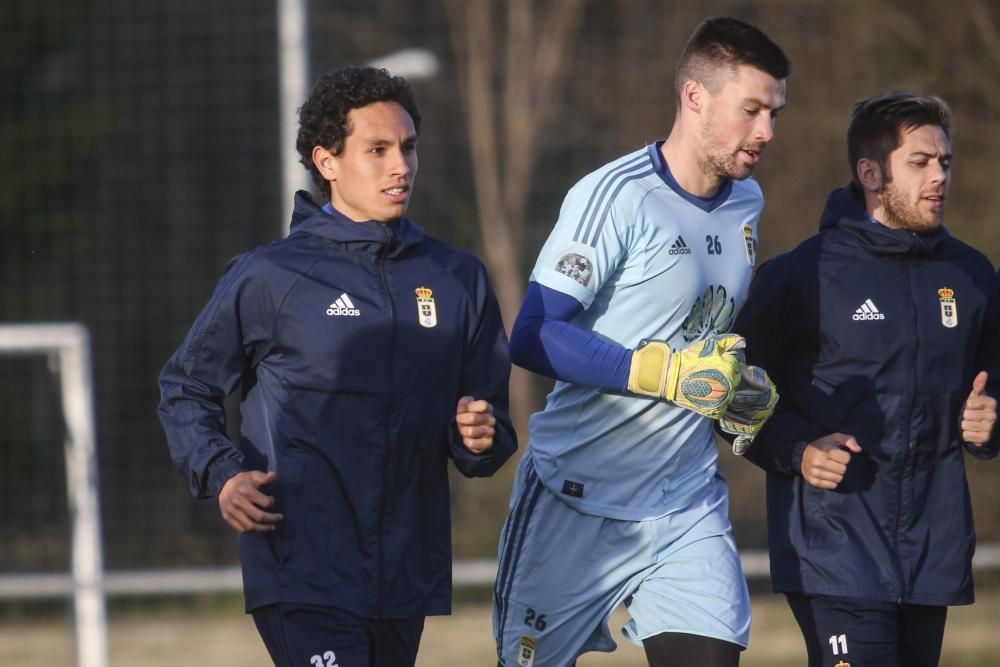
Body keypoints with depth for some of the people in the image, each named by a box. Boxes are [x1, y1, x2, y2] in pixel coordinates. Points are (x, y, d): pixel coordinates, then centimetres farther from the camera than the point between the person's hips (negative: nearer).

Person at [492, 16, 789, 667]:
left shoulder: (746, 204, 10)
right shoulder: (616, 197, -13)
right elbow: (533, 338, -18)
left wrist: (741, 387, 4)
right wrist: (667, 372, -25)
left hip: (688, 506, 6)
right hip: (579, 504, -5)